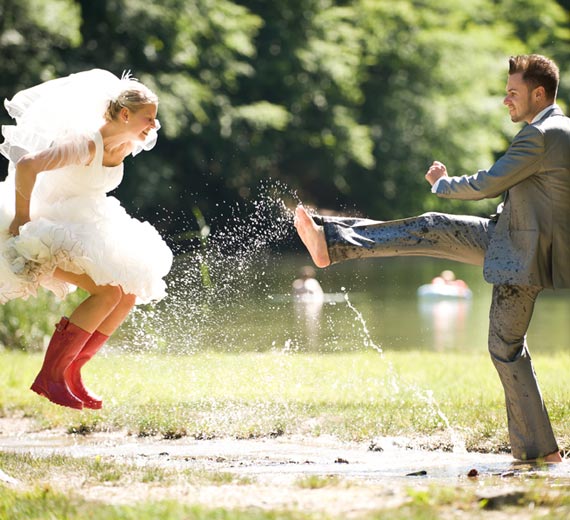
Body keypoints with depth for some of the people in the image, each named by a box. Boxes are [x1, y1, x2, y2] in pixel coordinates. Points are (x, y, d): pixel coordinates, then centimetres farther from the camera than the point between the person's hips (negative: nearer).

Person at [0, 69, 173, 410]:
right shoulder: (86, 144, -26)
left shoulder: (127, 146, 2)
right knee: (108, 293, -22)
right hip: (49, 231, -10)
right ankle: (49, 376, -16)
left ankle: (70, 373, 8)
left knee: (129, 295, 2)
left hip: (82, 227, 10)